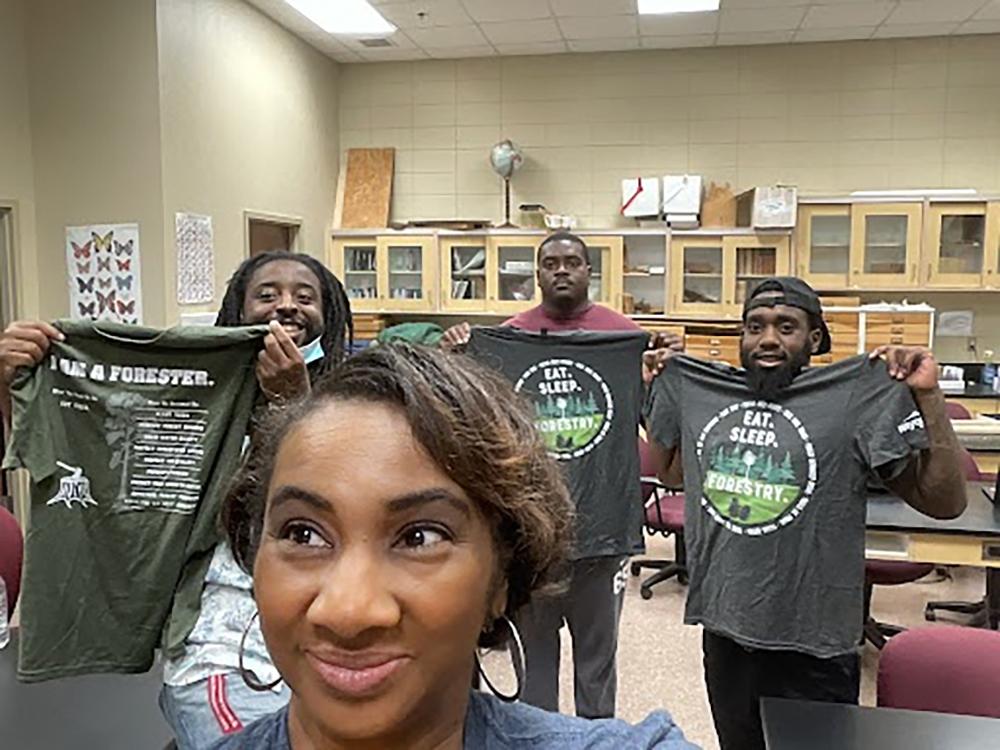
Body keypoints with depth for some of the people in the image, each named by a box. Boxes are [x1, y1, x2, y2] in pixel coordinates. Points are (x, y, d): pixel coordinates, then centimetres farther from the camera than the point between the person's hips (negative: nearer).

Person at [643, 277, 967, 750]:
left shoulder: (855, 401, -12)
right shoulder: (700, 394, 1)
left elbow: (944, 501, -12)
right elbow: (672, 472, 18)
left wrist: (927, 396, -21)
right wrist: (654, 390, 9)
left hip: (811, 643, -4)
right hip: (723, 628, 4)